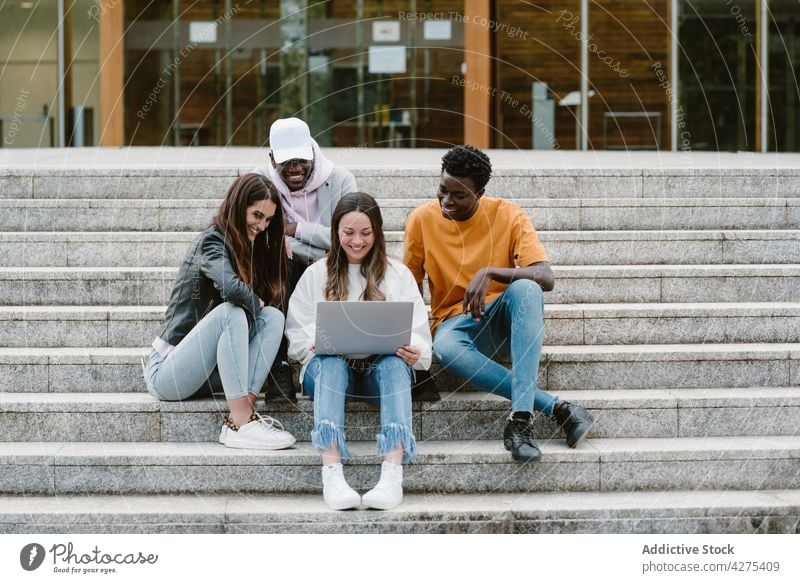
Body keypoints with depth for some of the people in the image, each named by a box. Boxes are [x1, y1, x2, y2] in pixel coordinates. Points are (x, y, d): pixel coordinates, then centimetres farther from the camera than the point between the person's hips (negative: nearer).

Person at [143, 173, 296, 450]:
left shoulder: (250, 249, 14)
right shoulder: (212, 242, -13)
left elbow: (269, 304, 11)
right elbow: (232, 287, -32)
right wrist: (258, 304, -14)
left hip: (208, 370, 8)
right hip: (166, 372, -8)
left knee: (273, 317, -7)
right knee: (232, 313, -30)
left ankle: (246, 410, -22)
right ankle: (241, 424, -35)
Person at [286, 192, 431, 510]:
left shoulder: (398, 275, 16)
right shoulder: (316, 275, 16)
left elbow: (418, 334, 6)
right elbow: (297, 335, 8)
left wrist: (413, 351, -18)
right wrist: (317, 344, -16)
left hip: (383, 368, 0)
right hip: (330, 368, 0)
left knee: (395, 363, -35)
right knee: (331, 361, -35)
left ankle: (393, 472, -52)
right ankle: (331, 471, -53)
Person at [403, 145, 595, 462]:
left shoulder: (509, 215, -8)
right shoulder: (422, 219, -2)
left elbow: (546, 278, -18)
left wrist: (490, 273, -34)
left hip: (505, 316, -1)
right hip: (456, 321, 1)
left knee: (524, 288, -37)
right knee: (445, 347, -38)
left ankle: (521, 417, -45)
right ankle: (557, 407, -36)